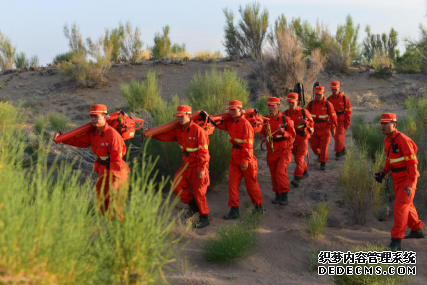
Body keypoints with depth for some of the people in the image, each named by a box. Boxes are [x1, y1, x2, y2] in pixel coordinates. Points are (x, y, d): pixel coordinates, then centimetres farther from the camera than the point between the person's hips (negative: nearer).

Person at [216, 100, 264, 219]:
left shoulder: (245, 124, -16)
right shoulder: (230, 122, 7)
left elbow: (248, 144, -19)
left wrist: (245, 160, -21)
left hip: (246, 159, -7)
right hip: (235, 158, 7)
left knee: (251, 184, 7)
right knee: (232, 183, 1)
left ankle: (259, 207, 25)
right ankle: (234, 210, 4)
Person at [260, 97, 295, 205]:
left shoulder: (285, 119, -10)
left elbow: (292, 134, -7)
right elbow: (262, 132, 16)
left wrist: (283, 132, -26)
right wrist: (263, 138, -7)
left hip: (284, 150, -4)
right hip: (271, 151, 4)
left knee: (281, 172, -18)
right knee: (274, 174, 10)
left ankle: (284, 196, -10)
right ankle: (278, 195, 26)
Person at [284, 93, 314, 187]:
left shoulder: (304, 112, -7)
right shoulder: (285, 114, -2)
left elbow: (311, 123, -2)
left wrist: (305, 122, -22)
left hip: (302, 138, -4)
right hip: (292, 139, 4)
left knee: (299, 158, -13)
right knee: (297, 158, 17)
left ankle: (297, 178, -19)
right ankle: (305, 172, 40)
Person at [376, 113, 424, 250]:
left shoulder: (402, 140, -24)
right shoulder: (387, 140, 4)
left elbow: (412, 162, -24)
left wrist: (410, 184, -28)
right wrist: (383, 172, 7)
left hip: (408, 179, -9)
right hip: (397, 179, 9)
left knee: (400, 207, -16)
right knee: (406, 206, 22)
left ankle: (396, 241, -15)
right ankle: (417, 231, 42)